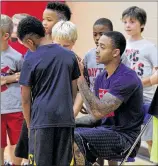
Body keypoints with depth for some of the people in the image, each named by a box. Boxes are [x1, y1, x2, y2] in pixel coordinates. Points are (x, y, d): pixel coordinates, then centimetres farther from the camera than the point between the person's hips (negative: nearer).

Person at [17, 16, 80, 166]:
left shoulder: (31, 60, -5)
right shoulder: (70, 56, 7)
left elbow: (26, 98, -1)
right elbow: (74, 90, 13)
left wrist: (29, 124, 10)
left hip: (42, 119, -4)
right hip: (66, 119, 4)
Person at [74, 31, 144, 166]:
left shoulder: (127, 78, -17)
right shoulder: (101, 78, 10)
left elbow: (98, 112, -26)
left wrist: (80, 78, -24)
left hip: (124, 138, -9)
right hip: (105, 131, 9)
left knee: (74, 138, -27)